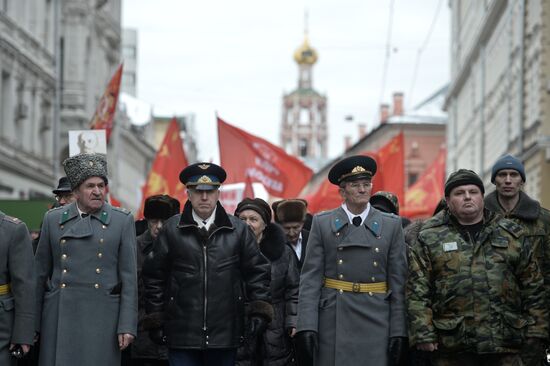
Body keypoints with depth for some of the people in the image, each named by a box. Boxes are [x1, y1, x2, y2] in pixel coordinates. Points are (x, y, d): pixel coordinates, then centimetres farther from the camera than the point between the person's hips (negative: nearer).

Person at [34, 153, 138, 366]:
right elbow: (40, 274, 11)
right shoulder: (53, 219, 8)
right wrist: (31, 324, 9)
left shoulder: (122, 221, 4)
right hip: (60, 315, 2)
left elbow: (129, 277, 1)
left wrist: (127, 325, -5)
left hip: (102, 315, -1)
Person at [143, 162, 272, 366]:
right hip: (182, 336, -1)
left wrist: (260, 311, 0)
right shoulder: (171, 230, 3)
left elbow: (257, 271, 9)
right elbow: (155, 277, 7)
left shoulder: (238, 230, 6)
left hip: (225, 333, 1)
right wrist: (155, 321, 5)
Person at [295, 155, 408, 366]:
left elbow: (398, 282, 4)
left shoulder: (391, 225, 7)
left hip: (375, 323, 1)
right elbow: (310, 279, 0)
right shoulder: (322, 224, 5)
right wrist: (306, 327, -10)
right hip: (333, 323, 0)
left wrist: (398, 331, -2)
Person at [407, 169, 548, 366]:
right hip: (452, 348, -1)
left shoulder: (512, 234, 11)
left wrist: (535, 333, 3)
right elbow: (417, 291, 1)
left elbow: (533, 288, 10)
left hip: (507, 346, 1)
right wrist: (423, 333, -7)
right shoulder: (429, 238, 6)